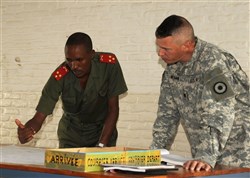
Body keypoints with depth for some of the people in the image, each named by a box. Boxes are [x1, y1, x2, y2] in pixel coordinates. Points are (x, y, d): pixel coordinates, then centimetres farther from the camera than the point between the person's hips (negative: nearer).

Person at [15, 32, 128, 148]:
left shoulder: (109, 64, -25)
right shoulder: (59, 76, -25)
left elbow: (113, 109, -19)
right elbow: (39, 116, -24)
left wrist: (101, 145, -27)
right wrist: (26, 131, -47)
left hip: (104, 131, 0)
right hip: (71, 134, 0)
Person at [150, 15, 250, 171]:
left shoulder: (214, 62, -22)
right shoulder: (173, 66, 3)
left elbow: (218, 116, -30)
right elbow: (168, 112, 9)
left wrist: (206, 158, -37)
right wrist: (155, 152, 3)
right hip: (202, 154, 7)